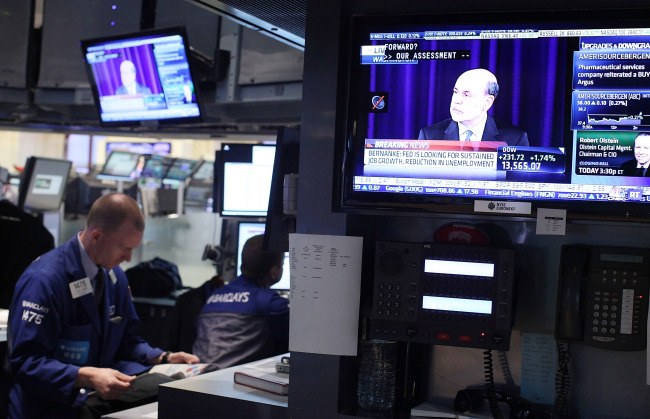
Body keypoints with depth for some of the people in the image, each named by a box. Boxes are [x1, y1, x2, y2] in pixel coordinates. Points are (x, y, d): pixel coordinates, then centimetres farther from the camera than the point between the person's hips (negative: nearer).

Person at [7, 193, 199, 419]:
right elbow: (26, 362, -19)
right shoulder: (43, 279, -17)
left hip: (98, 400, 7)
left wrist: (165, 358, 1)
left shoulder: (116, 276, 8)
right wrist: (87, 377, -31)